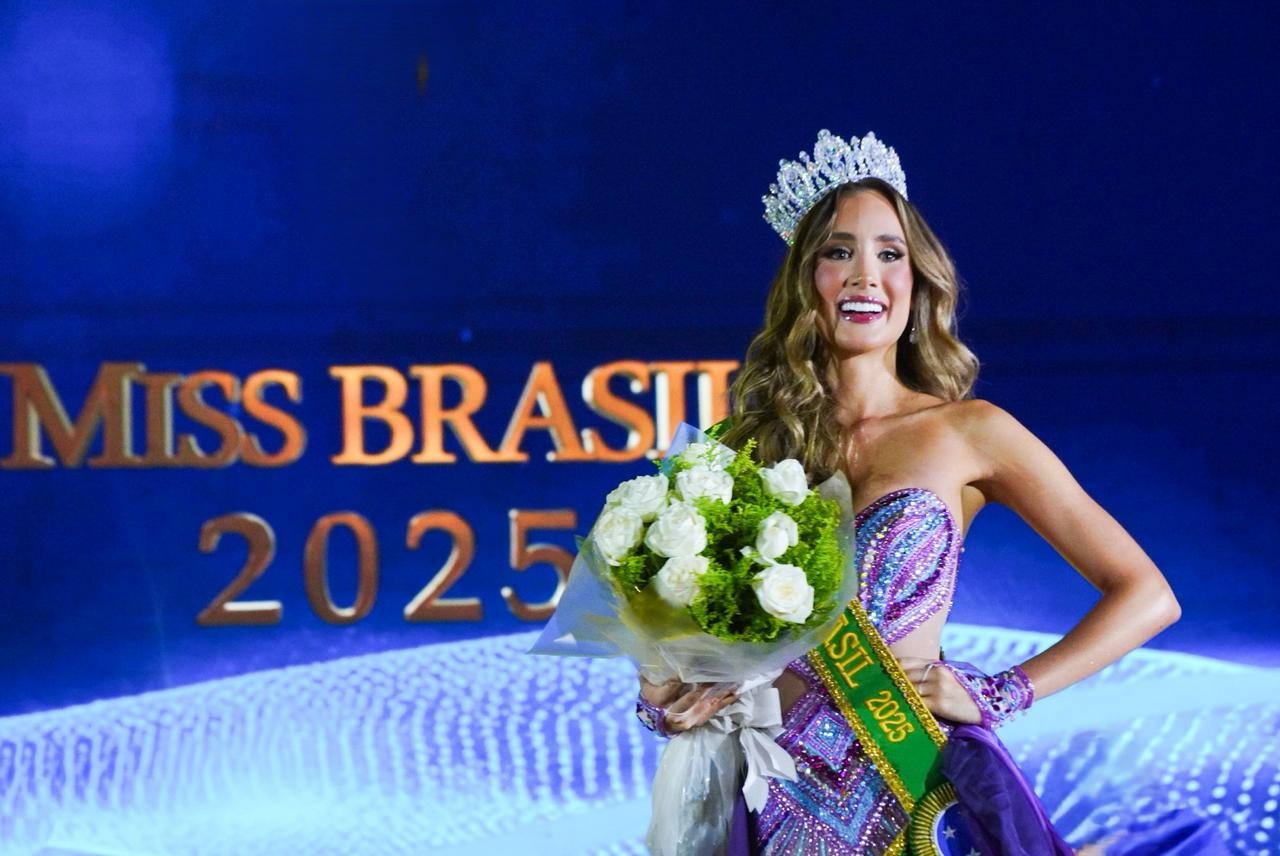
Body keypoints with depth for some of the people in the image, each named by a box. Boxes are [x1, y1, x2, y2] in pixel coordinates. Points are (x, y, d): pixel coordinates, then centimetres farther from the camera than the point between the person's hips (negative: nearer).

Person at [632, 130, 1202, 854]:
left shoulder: (968, 432, -2)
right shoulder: (751, 440, 5)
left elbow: (1147, 597, -3)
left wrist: (998, 696, -10)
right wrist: (661, 699, -7)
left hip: (900, 793, -2)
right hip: (772, 790, 2)